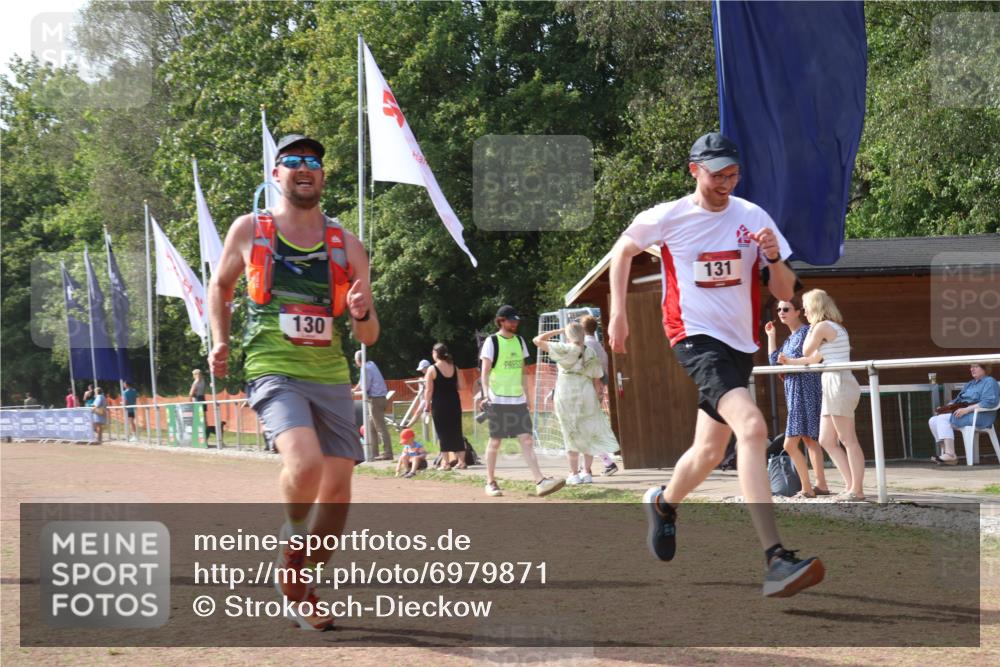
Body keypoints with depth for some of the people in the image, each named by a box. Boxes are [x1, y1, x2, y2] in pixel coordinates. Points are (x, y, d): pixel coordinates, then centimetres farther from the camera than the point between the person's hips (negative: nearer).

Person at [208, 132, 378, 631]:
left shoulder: (347, 245, 8)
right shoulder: (249, 230, 4)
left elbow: (369, 337, 10)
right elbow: (220, 287, 21)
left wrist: (362, 314, -12)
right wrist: (221, 343, 6)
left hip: (331, 376, 4)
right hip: (273, 371, -4)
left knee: (338, 484, 4)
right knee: (306, 463, -28)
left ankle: (301, 585, 24)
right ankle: (292, 546, 3)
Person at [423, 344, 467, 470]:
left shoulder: (432, 369, -8)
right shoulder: (454, 368, 5)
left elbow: (429, 390, -10)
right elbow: (461, 386, 4)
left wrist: (427, 405, -2)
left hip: (439, 404, -4)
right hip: (454, 403, 4)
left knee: (443, 433, 0)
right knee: (457, 432, 10)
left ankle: (445, 463, 0)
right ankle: (461, 460, 12)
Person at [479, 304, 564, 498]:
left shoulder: (519, 341, 14)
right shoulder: (492, 342, -4)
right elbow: (485, 371, -9)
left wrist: (526, 396, 18)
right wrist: (486, 394, -21)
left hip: (518, 400, 5)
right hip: (498, 400, -5)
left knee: (527, 440, -4)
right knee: (495, 441, 2)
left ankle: (540, 481, -13)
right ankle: (490, 482, 14)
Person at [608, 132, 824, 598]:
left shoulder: (753, 218, 1)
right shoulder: (667, 217, -5)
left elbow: (785, 293, 2)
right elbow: (623, 250, 14)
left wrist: (775, 260, -19)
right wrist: (618, 312, 8)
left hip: (740, 345, 5)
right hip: (696, 337, -5)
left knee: (710, 450, 15)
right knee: (752, 426, -27)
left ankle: (664, 503, 51)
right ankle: (775, 560, -37)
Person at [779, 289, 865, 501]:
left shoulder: (823, 327, -8)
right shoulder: (835, 328, 22)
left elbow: (806, 352, 2)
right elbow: (813, 360, 28)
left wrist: (811, 328, 9)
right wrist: (790, 362, 37)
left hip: (839, 383, -10)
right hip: (833, 386, 10)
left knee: (849, 440, -8)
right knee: (827, 441, 10)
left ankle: (857, 490, -8)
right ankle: (851, 485, 8)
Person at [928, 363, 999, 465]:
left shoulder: (989, 382, -3)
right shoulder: (969, 384, 27)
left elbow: (989, 402, -18)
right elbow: (957, 400, 25)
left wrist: (966, 410, -24)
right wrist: (946, 407, 2)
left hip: (979, 416, -9)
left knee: (943, 418, -27)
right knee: (933, 421, -9)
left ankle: (951, 455, -31)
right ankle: (945, 452, -17)